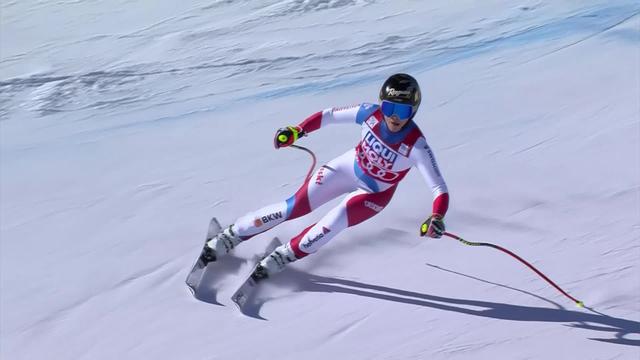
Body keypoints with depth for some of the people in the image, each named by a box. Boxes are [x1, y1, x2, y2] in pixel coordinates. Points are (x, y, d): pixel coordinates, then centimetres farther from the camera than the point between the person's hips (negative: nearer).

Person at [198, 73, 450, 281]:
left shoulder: (416, 146, -32)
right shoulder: (371, 113, -24)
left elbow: (439, 188, -33)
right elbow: (330, 115, -9)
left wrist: (437, 218, -52)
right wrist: (297, 130, -18)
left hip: (375, 193, -2)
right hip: (349, 167, 2)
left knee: (338, 218, -29)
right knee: (294, 207, -4)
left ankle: (283, 257, -10)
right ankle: (228, 238, 9)